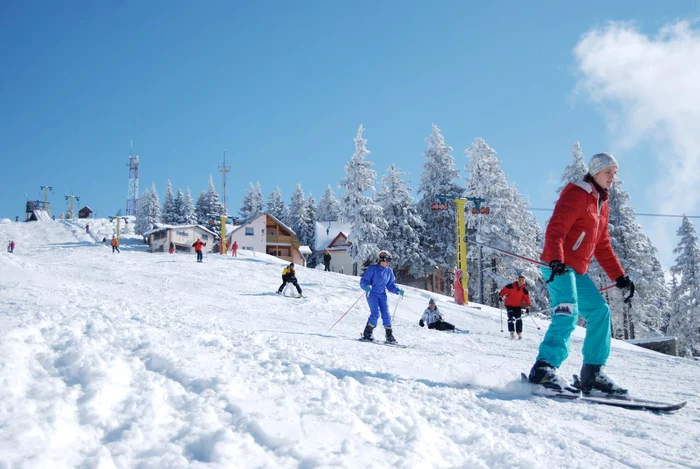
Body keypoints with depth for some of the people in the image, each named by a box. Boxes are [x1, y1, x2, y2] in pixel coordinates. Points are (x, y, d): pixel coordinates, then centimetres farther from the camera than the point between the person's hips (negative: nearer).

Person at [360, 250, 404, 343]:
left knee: (386, 315, -1)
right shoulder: (372, 269, -8)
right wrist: (367, 287, -30)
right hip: (372, 294, -5)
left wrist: (398, 290, -3)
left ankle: (389, 336, 8)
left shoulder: (389, 271, 8)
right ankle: (367, 334, -10)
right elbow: (363, 281, -9)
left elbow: (391, 285, 15)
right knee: (375, 313, -19)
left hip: (382, 295, 5)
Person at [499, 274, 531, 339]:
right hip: (509, 304, -2)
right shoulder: (511, 286, -9)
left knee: (518, 319, -5)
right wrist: (500, 296, -18)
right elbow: (504, 290, -5)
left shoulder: (524, 290, 0)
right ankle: (512, 333, -8)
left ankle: (519, 333, 4)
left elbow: (526, 298, 1)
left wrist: (528, 307, -4)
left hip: (518, 306, 2)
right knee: (511, 318, -12)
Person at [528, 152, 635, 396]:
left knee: (599, 311, 8)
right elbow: (555, 229, -18)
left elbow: (602, 246, 25)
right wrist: (556, 261, -33)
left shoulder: (602, 205, 22)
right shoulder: (577, 194, -6)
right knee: (568, 313, -25)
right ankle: (544, 368, -36)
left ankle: (592, 372, 12)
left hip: (578, 271, 10)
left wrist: (619, 276, 19)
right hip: (559, 266, -10)